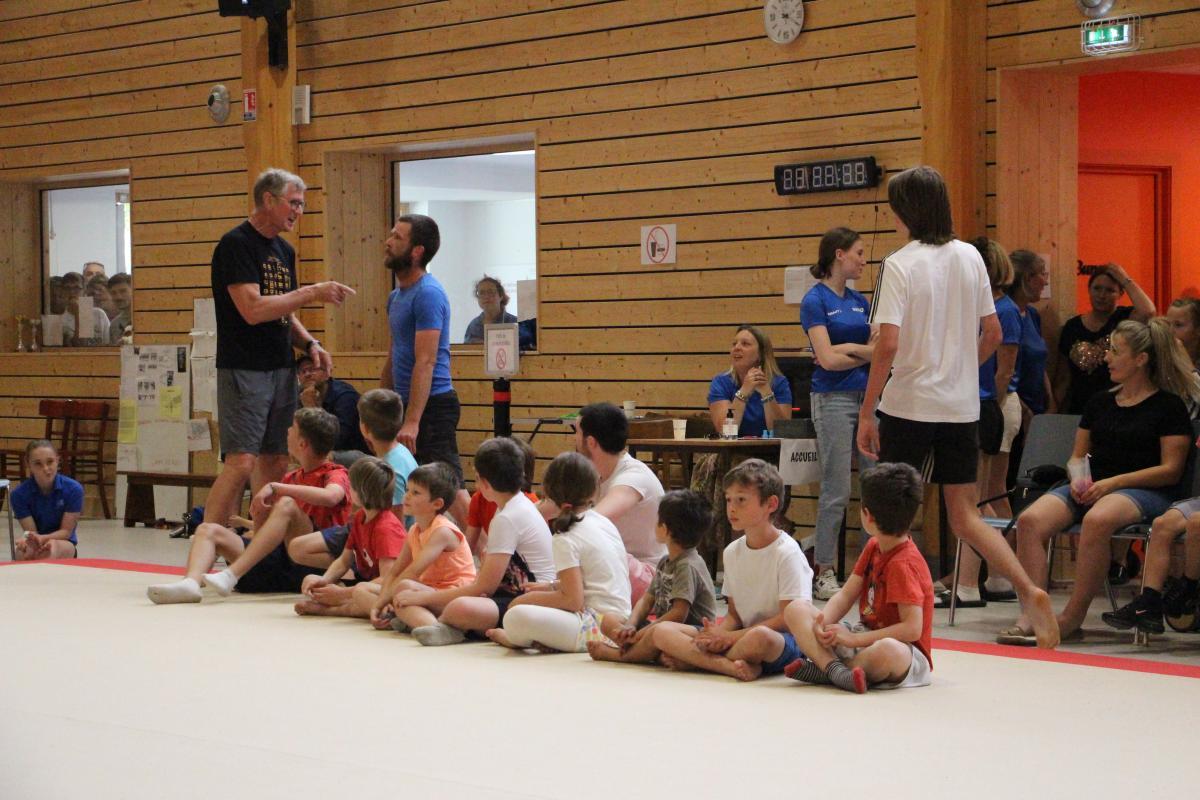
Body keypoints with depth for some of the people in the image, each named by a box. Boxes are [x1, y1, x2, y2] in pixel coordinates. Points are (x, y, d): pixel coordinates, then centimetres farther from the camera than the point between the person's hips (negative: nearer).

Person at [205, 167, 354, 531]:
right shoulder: (236, 245, -10)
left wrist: (310, 344, 4)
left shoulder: (284, 251, 16)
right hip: (243, 371, -8)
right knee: (240, 463, -14)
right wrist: (312, 293, -17)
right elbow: (253, 309, -20)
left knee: (275, 463, 7)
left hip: (281, 370, 8)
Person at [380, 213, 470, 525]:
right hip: (406, 404, 10)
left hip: (432, 405, -10)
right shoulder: (397, 294, 17)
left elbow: (425, 362, -20)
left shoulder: (427, 294, -14)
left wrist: (412, 421, -25)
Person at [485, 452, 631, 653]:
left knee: (515, 616, -29)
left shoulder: (566, 540, -12)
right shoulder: (604, 522, 13)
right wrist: (552, 587, 23)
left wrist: (528, 599, -5)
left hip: (599, 626, -10)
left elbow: (573, 600, -17)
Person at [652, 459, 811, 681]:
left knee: (760, 637, -44)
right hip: (741, 635, 7)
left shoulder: (786, 552, -10)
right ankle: (729, 665, -28)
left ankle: (695, 659, -20)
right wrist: (719, 633, -11)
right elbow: (734, 614, 14)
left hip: (784, 641, -7)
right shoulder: (732, 552, 11)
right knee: (662, 632, -10)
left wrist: (731, 636, -17)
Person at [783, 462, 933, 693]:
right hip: (866, 637, 9)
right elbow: (845, 595, 7)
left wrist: (854, 639, -22)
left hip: (906, 652, -9)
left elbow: (912, 628, -25)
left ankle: (825, 668, -21)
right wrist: (821, 624, -14)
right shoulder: (873, 547, 9)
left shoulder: (903, 564, -19)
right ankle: (836, 668, -26)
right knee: (796, 609, -2)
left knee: (889, 651, -46)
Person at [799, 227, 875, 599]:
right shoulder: (815, 300, -8)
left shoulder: (860, 300, 13)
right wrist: (866, 353, -3)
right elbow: (827, 358, -15)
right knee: (837, 491, -3)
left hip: (867, 396, 7)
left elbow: (877, 347, 6)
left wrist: (849, 348, -11)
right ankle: (824, 573, 5)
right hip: (833, 398, -7)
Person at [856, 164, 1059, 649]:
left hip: (909, 404, -5)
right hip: (963, 405, 5)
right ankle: (1028, 590, -7)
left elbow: (889, 343, -17)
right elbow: (992, 334, 10)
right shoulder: (970, 258, 6)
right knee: (965, 516, 9)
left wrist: (866, 412, -12)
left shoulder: (900, 265, -10)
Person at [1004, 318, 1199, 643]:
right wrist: (1078, 480, 0)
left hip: (1143, 492, -6)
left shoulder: (1169, 405, 2)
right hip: (1090, 488, 6)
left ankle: (1073, 616, -30)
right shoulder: (1100, 401, 20)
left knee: (1097, 520, -41)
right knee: (1030, 520, -25)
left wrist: (1113, 482, -13)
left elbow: (1170, 470, -5)